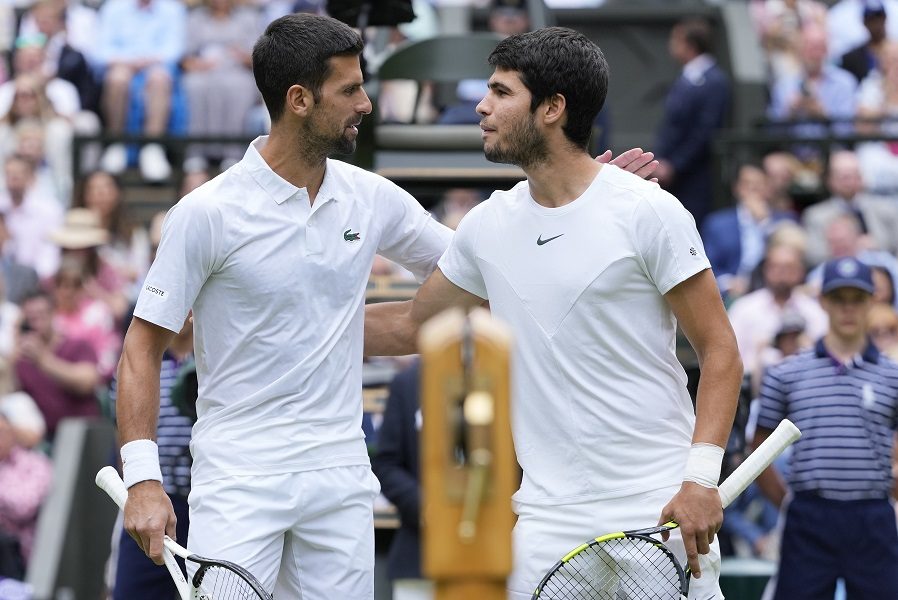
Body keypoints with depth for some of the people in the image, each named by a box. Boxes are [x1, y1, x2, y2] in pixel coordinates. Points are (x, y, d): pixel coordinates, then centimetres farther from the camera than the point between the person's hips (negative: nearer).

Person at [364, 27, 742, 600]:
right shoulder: (487, 226, 9)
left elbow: (719, 349, -5)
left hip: (662, 510, -4)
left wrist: (701, 476, -16)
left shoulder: (649, 211, -6)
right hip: (548, 524, 4)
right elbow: (413, 325, 25)